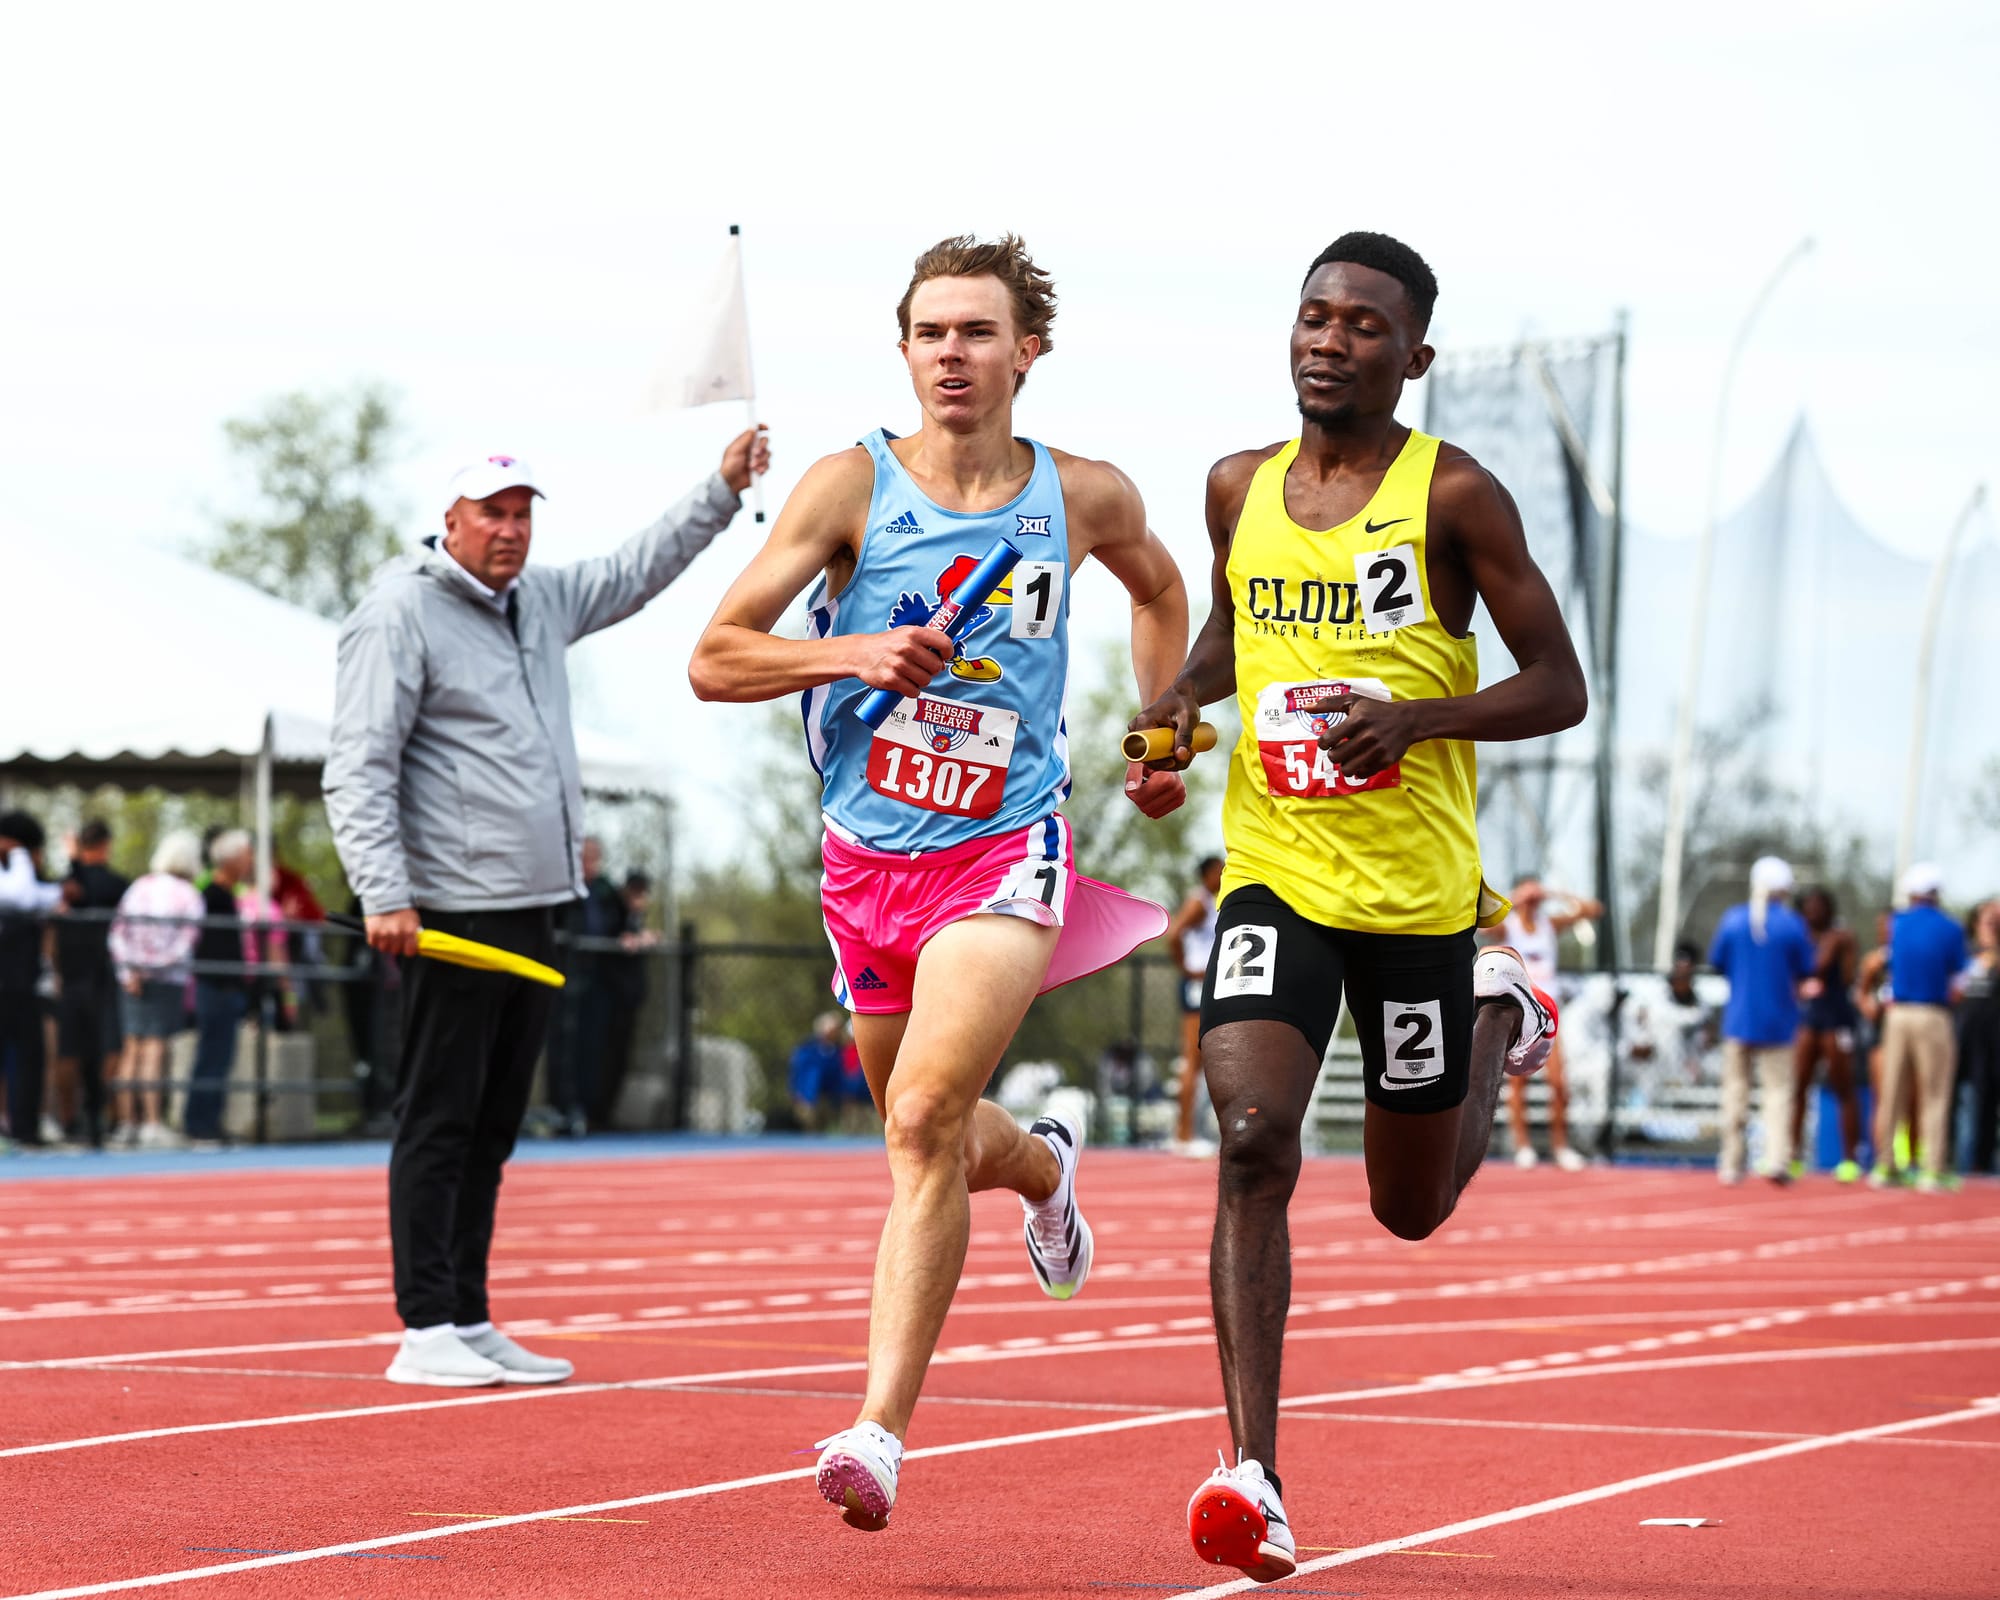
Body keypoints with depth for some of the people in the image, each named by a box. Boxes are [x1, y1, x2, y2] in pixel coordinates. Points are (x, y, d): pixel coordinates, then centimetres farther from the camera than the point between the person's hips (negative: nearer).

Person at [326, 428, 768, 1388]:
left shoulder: (541, 602, 17)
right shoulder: (399, 614, -7)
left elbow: (635, 571, 34)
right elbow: (358, 769, -13)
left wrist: (723, 492, 26)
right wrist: (383, 893, -22)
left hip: (532, 913, 8)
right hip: (452, 913, -8)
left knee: (494, 1129, 9)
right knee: (439, 1124, -8)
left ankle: (470, 1324, 13)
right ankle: (426, 1333, -8)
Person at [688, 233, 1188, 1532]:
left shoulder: (1087, 497, 1)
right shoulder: (853, 485, -5)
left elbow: (1160, 587, 26)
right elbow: (715, 660, -7)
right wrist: (853, 654, -23)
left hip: (1007, 851, -2)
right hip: (869, 858, 2)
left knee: (925, 1119, -23)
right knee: (928, 1137, 18)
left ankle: (883, 1426, -23)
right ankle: (1042, 1166, 56)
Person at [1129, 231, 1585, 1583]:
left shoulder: (1454, 496, -7)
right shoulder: (1241, 489, 6)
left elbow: (1560, 688, -5)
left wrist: (1418, 717, -21)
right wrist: (1184, 696, 4)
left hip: (1419, 891, -2)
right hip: (1274, 875, 2)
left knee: (1414, 1208, 13)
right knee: (1253, 1141, -21)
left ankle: (1501, 1017, 45)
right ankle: (1256, 1472, -22)